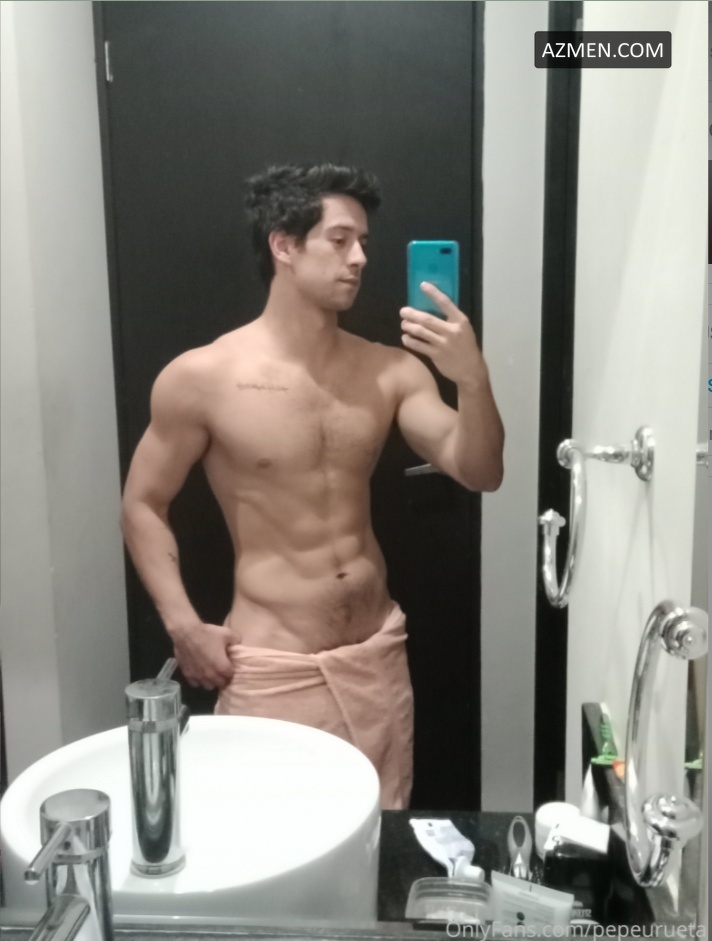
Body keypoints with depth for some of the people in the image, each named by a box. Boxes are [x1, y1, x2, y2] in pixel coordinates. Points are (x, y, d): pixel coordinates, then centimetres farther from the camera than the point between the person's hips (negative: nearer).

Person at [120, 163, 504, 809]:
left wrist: (472, 379, -23)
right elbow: (143, 506, -1)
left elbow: (479, 473, -5)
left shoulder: (389, 371, 0)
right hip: (270, 665, -3)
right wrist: (183, 623, -11)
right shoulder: (201, 378, -10)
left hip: (377, 652, 4)